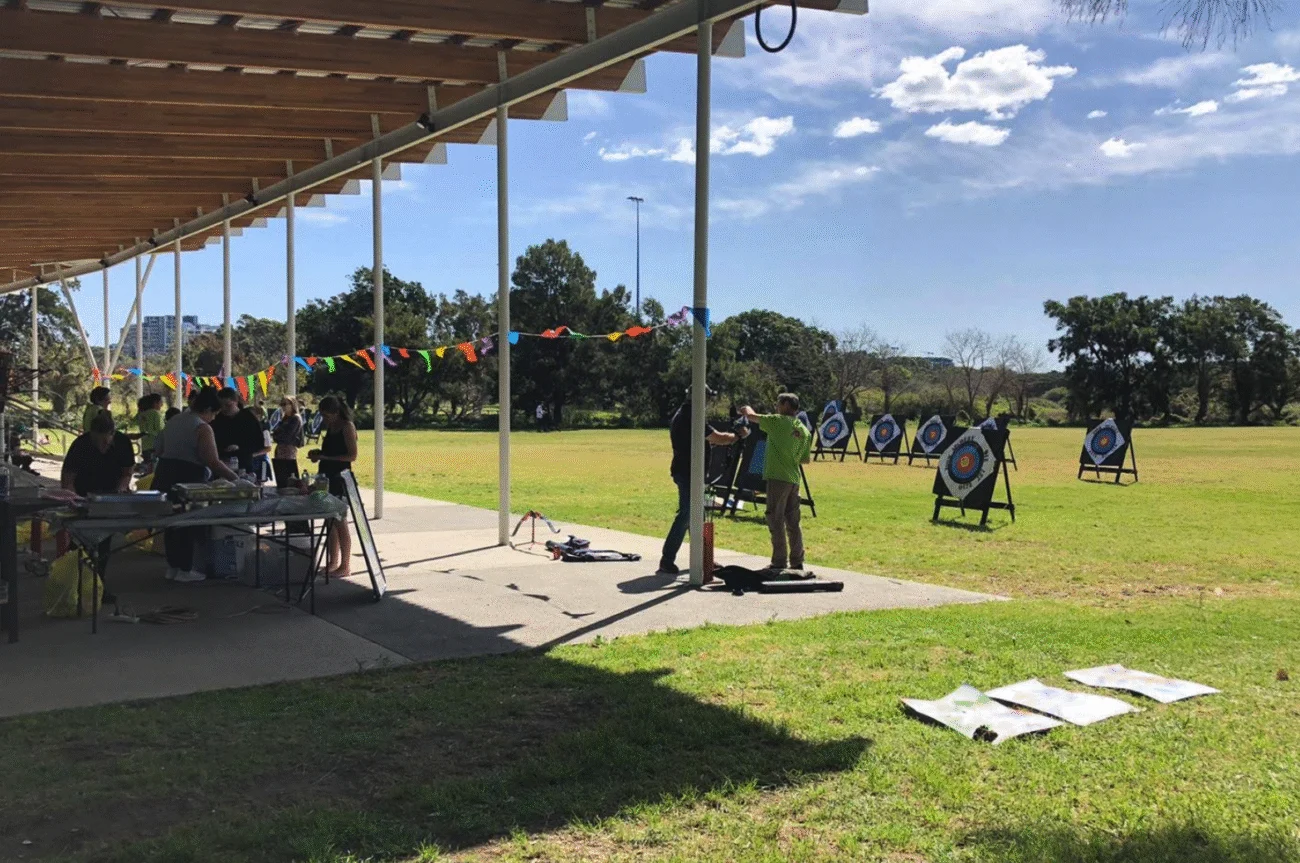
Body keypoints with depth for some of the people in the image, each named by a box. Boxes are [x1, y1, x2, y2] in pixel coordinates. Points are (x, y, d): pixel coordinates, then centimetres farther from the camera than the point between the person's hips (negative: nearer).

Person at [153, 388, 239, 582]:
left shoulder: (174, 420, 13)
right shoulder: (202, 428, -14)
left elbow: (160, 451, 20)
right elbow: (213, 462, -21)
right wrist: (235, 477, -14)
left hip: (164, 474, 8)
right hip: (187, 478, -8)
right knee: (189, 523, 2)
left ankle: (172, 566, 21)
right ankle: (184, 570, 6)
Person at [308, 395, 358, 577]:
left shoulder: (347, 427, -11)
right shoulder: (330, 427, 14)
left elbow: (352, 455, -16)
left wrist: (324, 457, -17)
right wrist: (319, 453, 5)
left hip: (340, 478, -8)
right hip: (327, 478, 8)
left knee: (339, 522, -5)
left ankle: (345, 566, 2)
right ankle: (333, 563, 19)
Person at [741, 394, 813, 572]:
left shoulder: (778, 421, -7)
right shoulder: (805, 431, 11)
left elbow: (752, 416, 1)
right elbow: (806, 459, 15)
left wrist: (747, 409, 22)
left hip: (778, 477, -7)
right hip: (794, 479, 7)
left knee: (776, 520, -2)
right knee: (793, 522, 12)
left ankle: (779, 562, -1)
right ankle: (797, 561, 15)